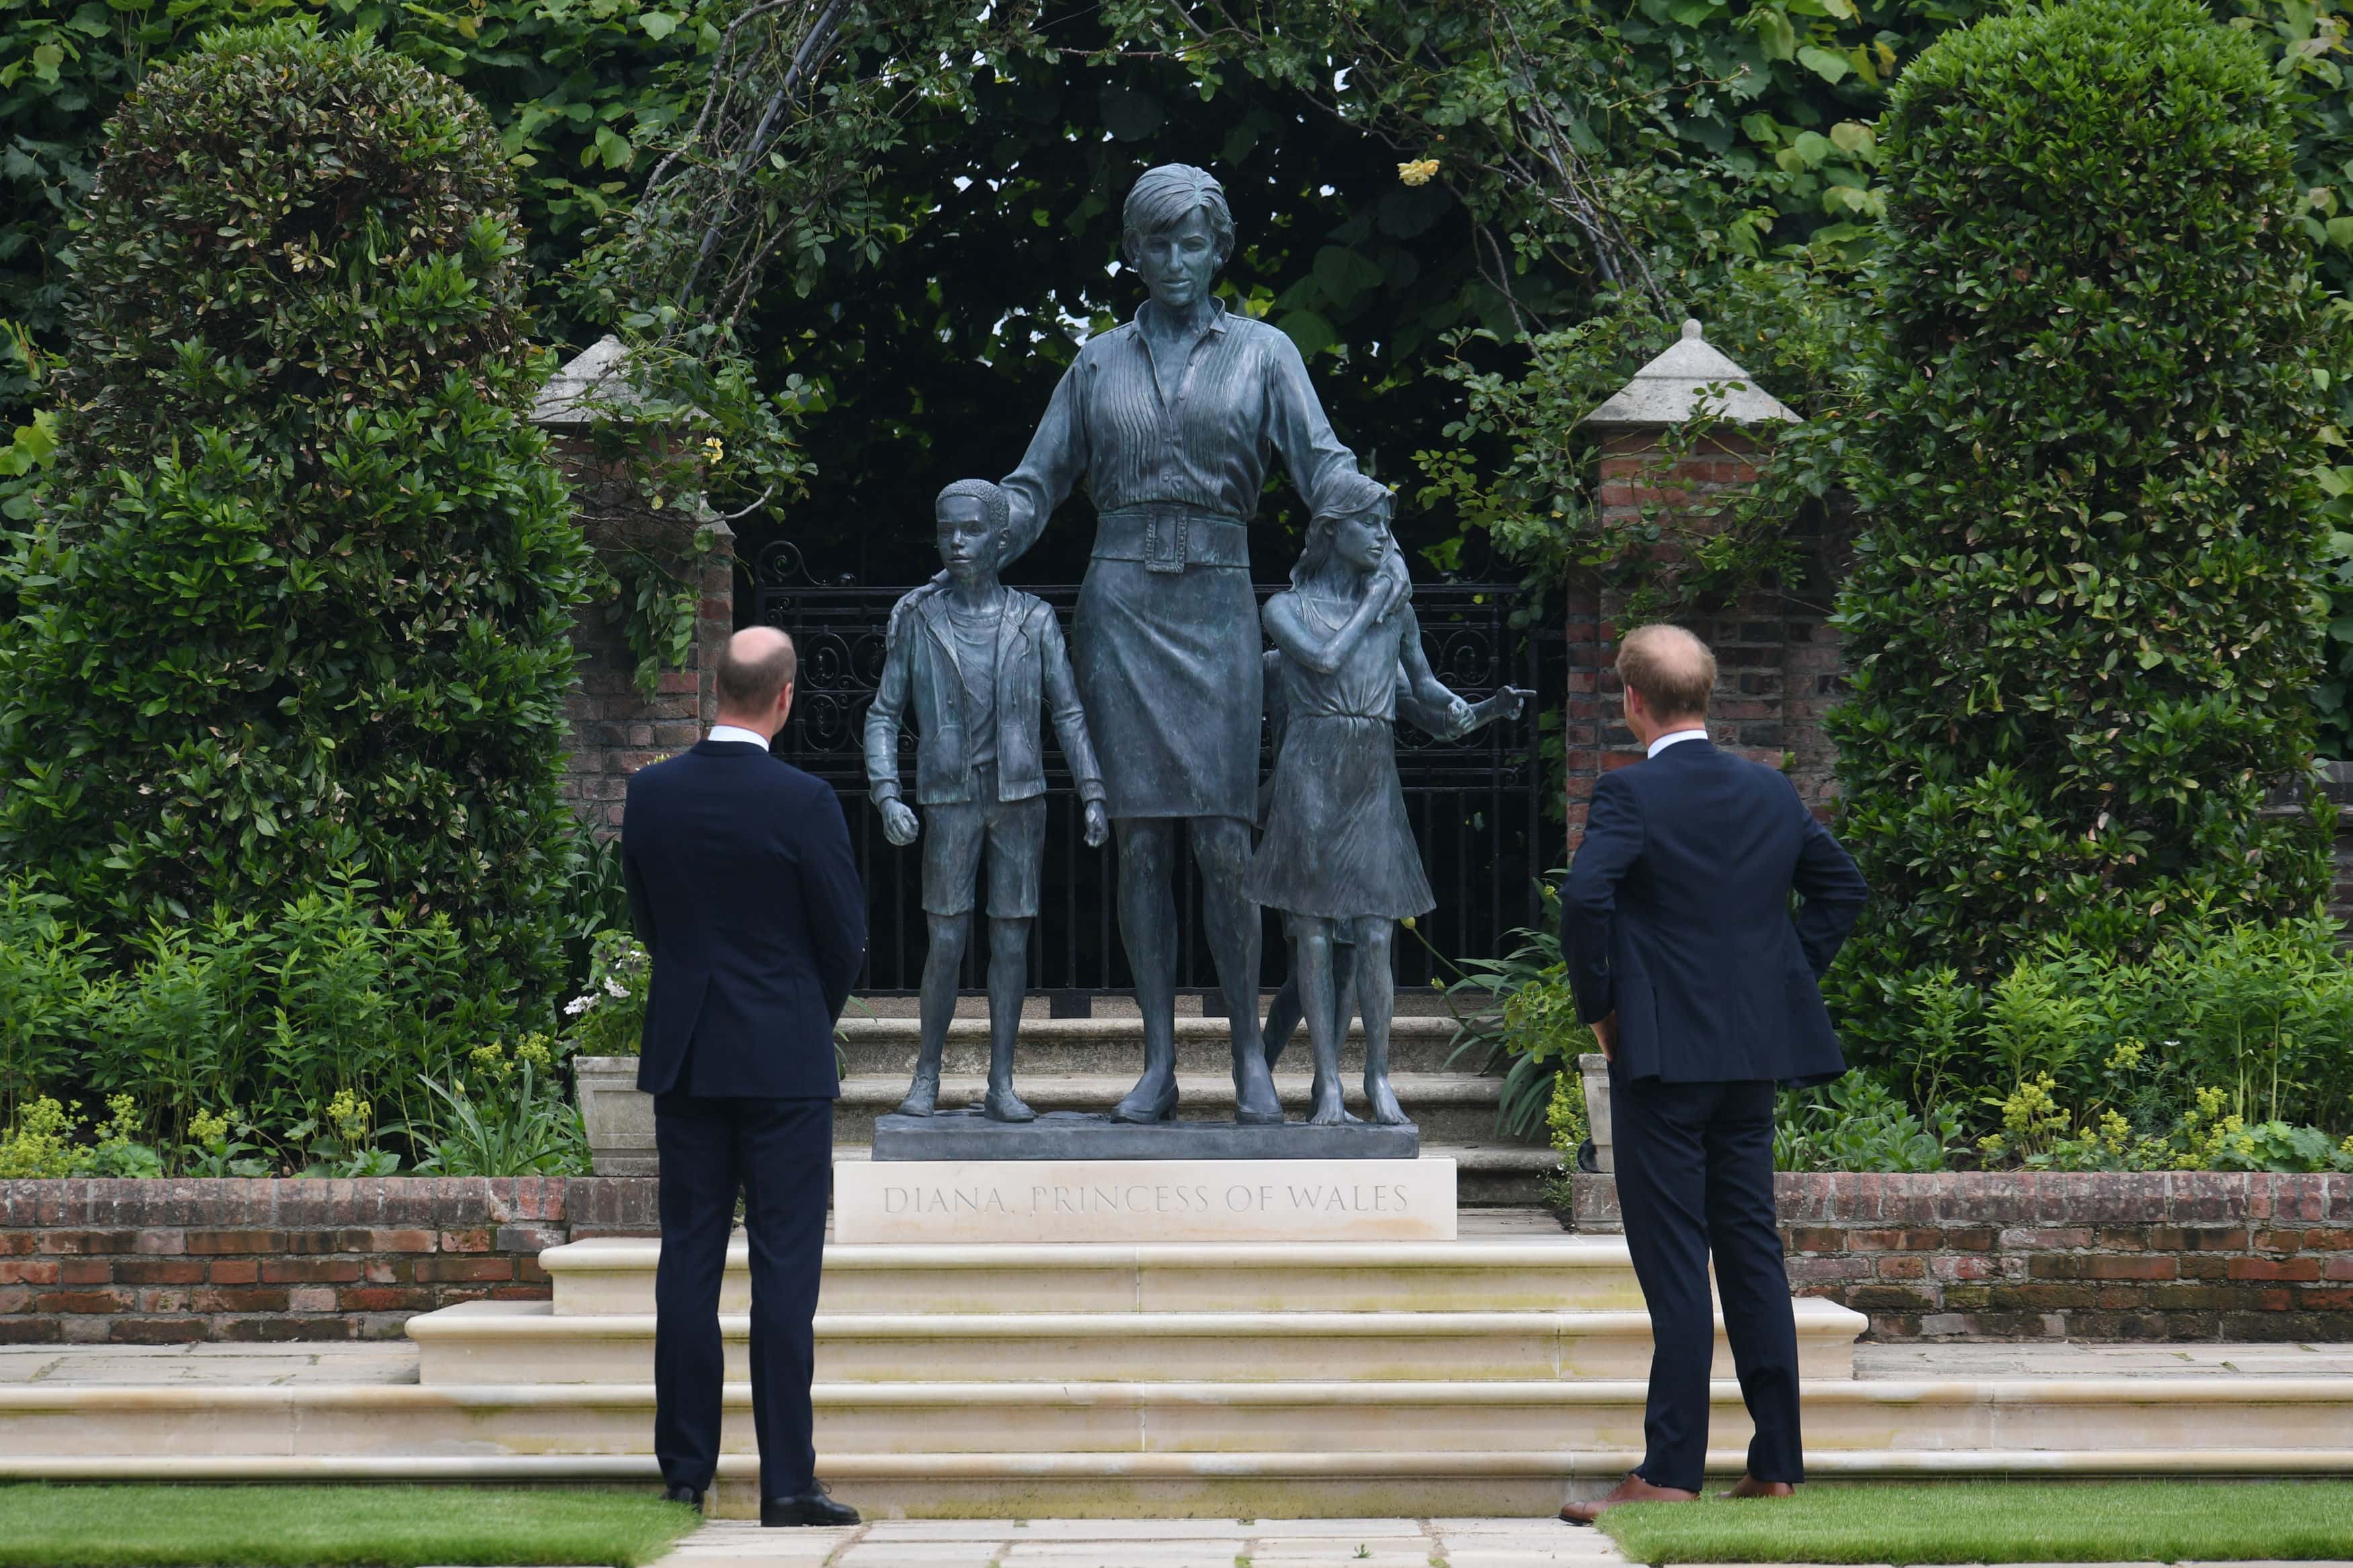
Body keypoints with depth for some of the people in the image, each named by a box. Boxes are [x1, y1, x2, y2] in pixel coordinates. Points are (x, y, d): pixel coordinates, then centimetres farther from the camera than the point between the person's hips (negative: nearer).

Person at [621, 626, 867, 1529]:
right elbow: (846, 936, -5)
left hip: (684, 1054, 4)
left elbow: (646, 917, 11)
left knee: (689, 1260, 8)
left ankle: (686, 1471, 11)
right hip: (784, 1059, -4)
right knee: (785, 1267, -2)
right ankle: (787, 1482, -3)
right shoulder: (802, 802, -13)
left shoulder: (650, 793, 0)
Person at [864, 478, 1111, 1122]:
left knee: (1011, 941, 1)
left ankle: (1001, 1085, 6)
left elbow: (1069, 713, 4)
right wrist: (888, 797, -9)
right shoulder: (918, 622, 3)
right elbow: (883, 717, 4)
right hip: (950, 803, -1)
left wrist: (1094, 796, -6)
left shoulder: (1034, 621, 3)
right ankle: (927, 1076, 10)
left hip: (1021, 801, 1)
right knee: (947, 944, -5)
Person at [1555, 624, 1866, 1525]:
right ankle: (1775, 1463, 13)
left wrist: (1597, 1005, -10)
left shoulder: (1630, 796, -11)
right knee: (1752, 1249, 11)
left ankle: (1670, 1472, -5)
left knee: (1674, 1264, -5)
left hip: (1662, 1053, -6)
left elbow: (1585, 895, -24)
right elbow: (1841, 887, 17)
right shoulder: (1772, 792, 9)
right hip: (1756, 1053, 6)